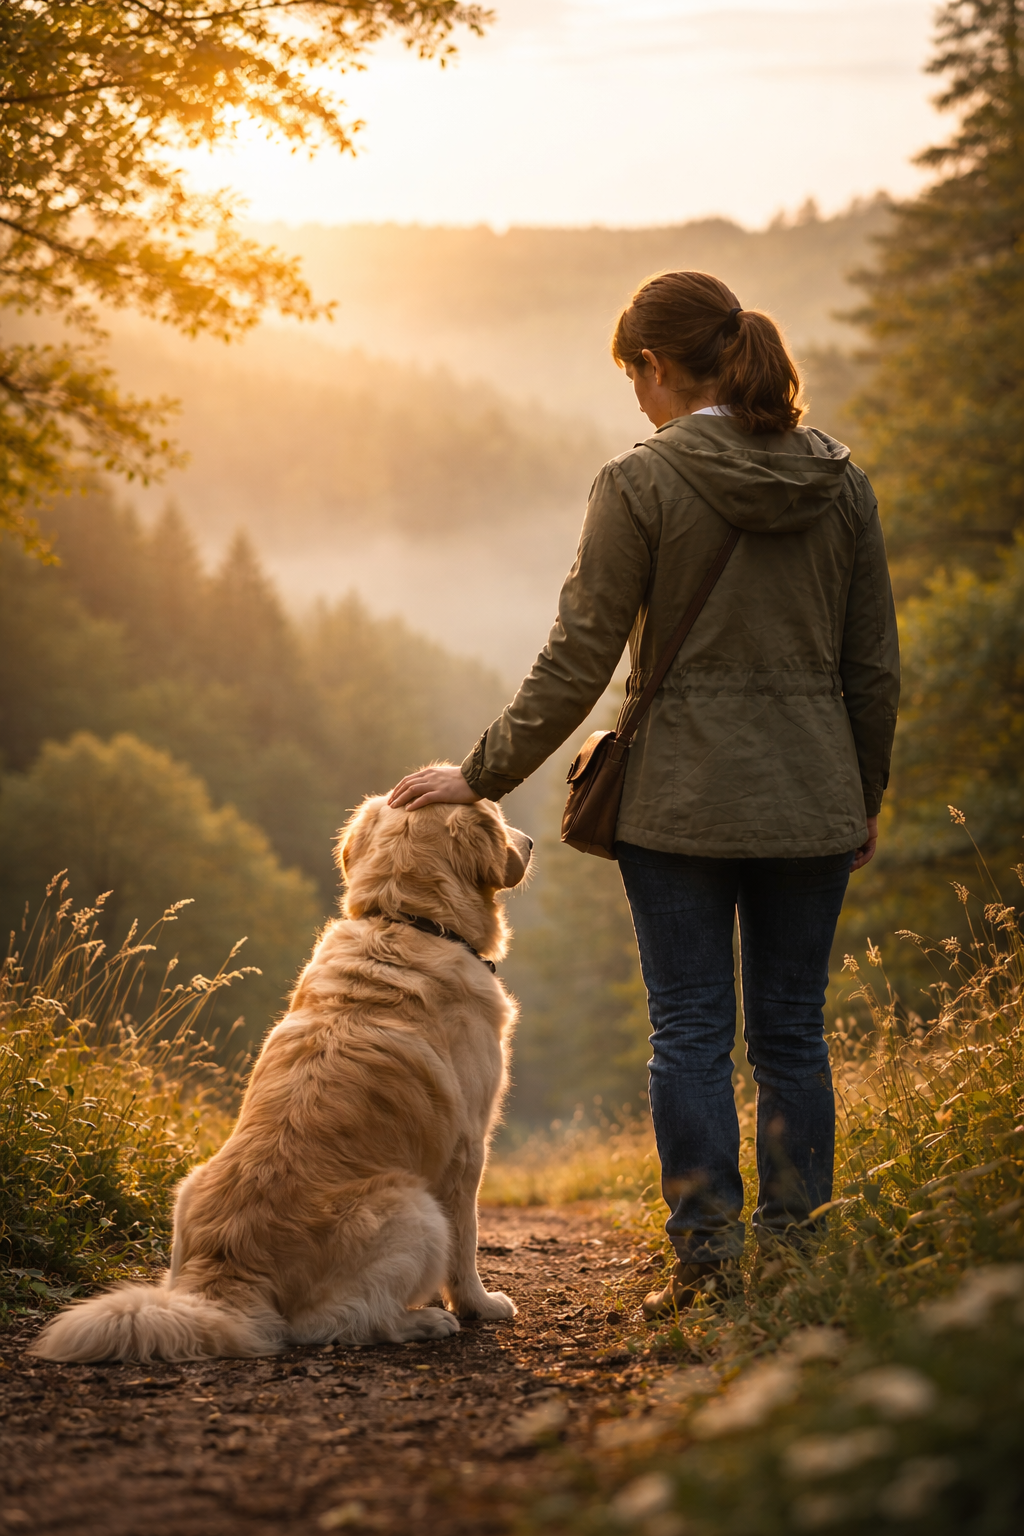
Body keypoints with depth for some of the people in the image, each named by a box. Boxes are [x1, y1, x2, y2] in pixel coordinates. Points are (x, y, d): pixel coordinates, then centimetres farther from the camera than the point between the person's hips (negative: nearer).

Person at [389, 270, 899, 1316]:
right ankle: (797, 1258, 12)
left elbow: (577, 661, -8)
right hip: (812, 799, 4)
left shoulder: (641, 484, -8)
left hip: (681, 797, -4)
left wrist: (483, 774, 1)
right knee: (791, 1032, 10)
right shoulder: (842, 484, 4)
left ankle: (708, 1260, 4)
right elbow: (873, 667, 8)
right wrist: (866, 800, 20)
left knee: (690, 1032, 4)